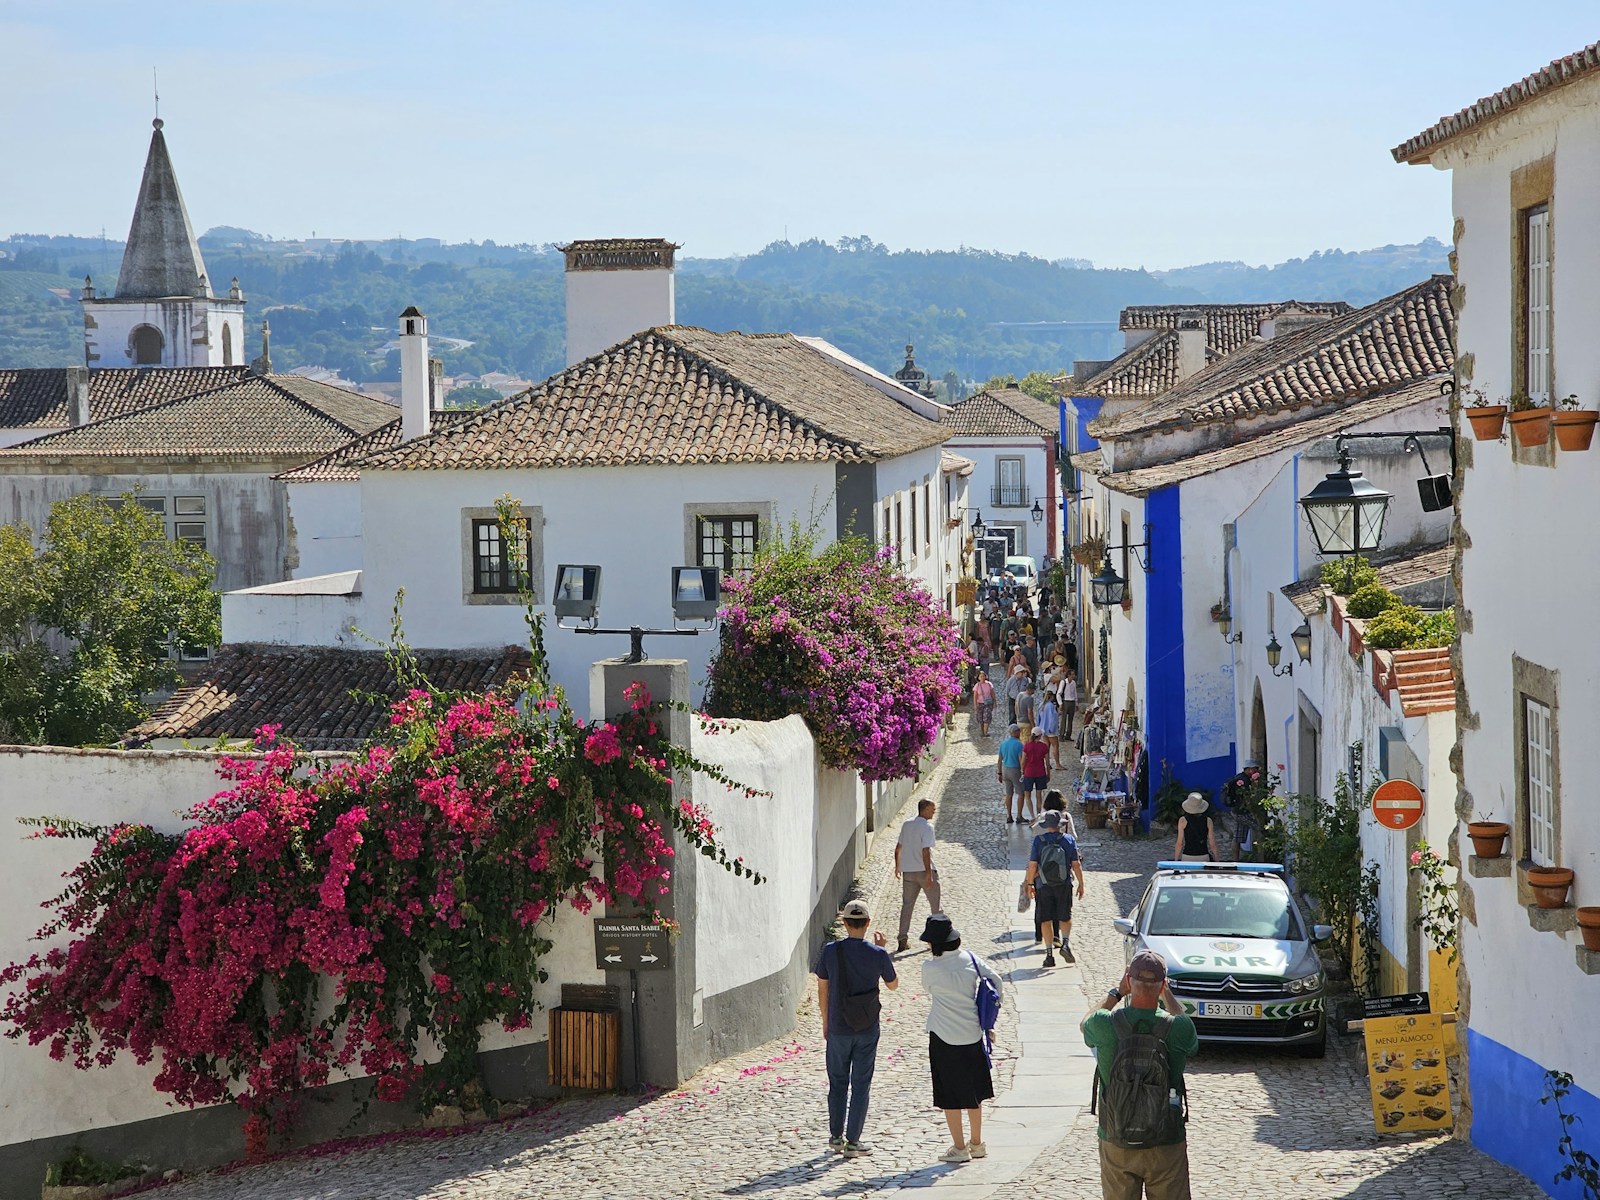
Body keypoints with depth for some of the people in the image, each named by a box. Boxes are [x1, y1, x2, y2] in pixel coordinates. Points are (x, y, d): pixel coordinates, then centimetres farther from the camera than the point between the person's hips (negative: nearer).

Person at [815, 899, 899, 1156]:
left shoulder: (830, 951, -8)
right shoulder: (877, 954, -11)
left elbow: (822, 990, 1)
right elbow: (893, 985, 6)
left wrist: (825, 1023, 14)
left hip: (838, 1028, 1)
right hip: (867, 1029, -1)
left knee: (837, 1082, 15)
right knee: (861, 1084, 6)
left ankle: (836, 1136, 20)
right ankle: (853, 1141, 6)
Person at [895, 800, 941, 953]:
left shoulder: (906, 824, 8)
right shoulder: (927, 826, -14)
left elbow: (898, 847, 14)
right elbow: (925, 851, -21)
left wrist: (897, 866, 26)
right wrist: (929, 874, -22)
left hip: (908, 871, 6)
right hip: (924, 870, -6)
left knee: (907, 905, 6)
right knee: (935, 905, 11)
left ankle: (903, 940, -1)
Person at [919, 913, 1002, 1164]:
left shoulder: (930, 968, -16)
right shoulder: (970, 959, -4)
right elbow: (996, 980, 1)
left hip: (944, 1038, -5)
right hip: (973, 1035, 5)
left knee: (950, 1095, 6)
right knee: (973, 1091, 18)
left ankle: (959, 1148, 9)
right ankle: (977, 1143, 27)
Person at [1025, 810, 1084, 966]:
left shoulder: (1038, 841, -5)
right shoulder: (1069, 840, -3)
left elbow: (1032, 865, -5)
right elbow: (1076, 865, -2)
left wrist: (1030, 884, 6)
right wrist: (1081, 884, 6)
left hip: (1044, 885, 0)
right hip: (1064, 885, 0)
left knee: (1046, 920, 6)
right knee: (1065, 917, 13)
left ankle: (1049, 953, 4)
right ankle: (1066, 943, -9)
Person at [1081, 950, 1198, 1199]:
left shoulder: (1104, 1025, -13)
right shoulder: (1178, 1029, -13)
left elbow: (1085, 1026, 15)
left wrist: (1117, 992, 20)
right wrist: (1166, 993, 23)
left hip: (1116, 1143, 1)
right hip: (1166, 1146, -1)